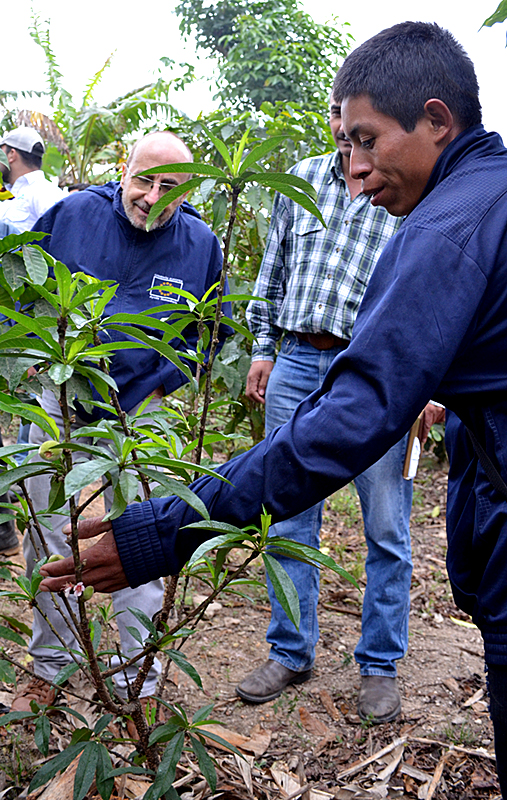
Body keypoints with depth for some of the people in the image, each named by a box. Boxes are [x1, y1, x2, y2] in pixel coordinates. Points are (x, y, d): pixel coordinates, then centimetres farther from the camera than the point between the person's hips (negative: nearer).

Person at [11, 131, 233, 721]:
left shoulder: (200, 245, -4)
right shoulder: (71, 214, -4)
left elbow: (212, 333, 6)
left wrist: (155, 390, -3)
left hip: (140, 409, -1)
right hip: (56, 403, 2)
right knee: (45, 540, 9)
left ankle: (139, 683, 18)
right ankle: (49, 666, 29)